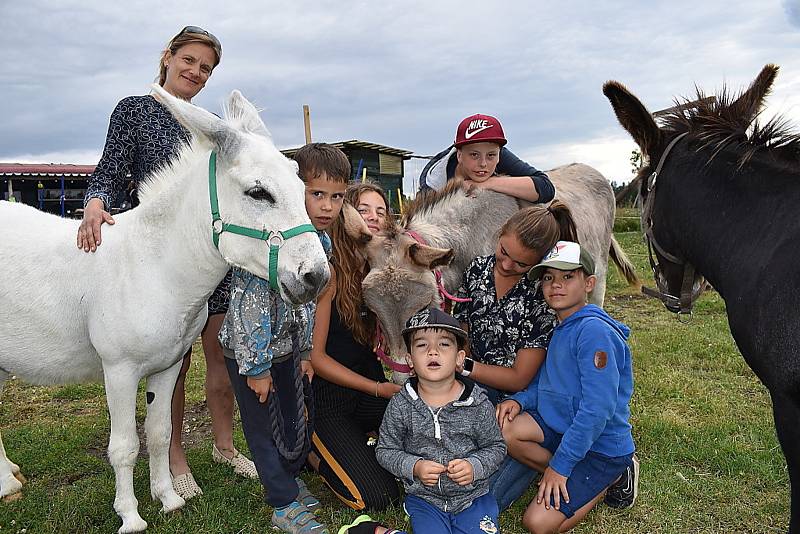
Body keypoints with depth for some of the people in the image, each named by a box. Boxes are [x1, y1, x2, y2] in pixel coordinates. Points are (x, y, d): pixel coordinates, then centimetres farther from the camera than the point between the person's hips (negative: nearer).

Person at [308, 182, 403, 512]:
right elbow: (316, 356, -16)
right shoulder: (330, 272, -18)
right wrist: (378, 388, -17)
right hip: (329, 395, -6)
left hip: (373, 380, 6)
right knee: (378, 497, -13)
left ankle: (366, 438, 13)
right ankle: (310, 448, 12)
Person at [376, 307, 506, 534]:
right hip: (424, 497, -1)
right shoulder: (400, 405, -9)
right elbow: (385, 450, -1)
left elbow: (496, 447, 1)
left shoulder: (479, 404, -10)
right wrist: (413, 467, -17)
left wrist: (475, 466, -18)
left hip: (472, 496, 1)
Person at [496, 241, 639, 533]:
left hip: (602, 446, -8)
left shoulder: (594, 331, -23)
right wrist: (520, 400, -8)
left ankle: (613, 477, 8)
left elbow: (598, 408, -27)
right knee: (501, 428, -15)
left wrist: (559, 465, -22)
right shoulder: (559, 328, 6)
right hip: (561, 426, 8)